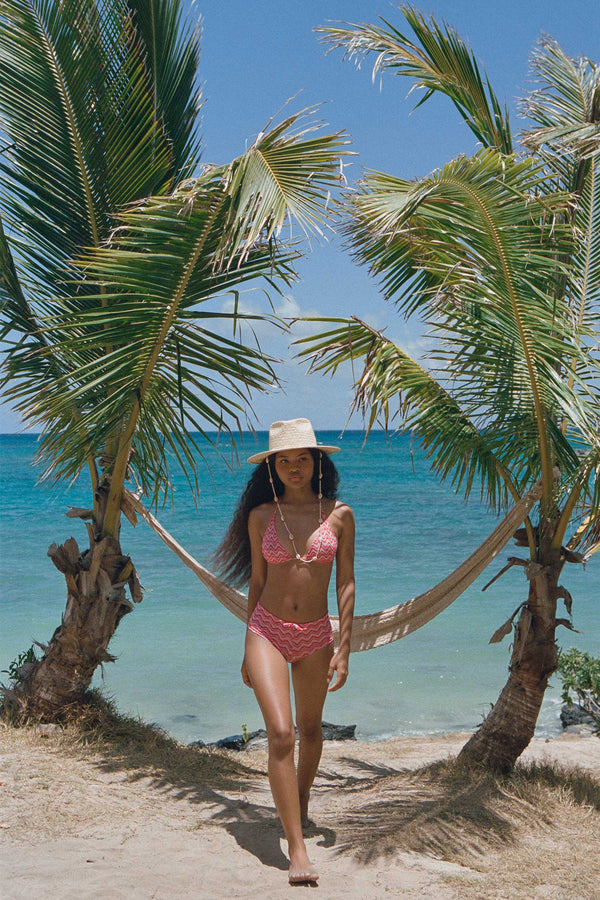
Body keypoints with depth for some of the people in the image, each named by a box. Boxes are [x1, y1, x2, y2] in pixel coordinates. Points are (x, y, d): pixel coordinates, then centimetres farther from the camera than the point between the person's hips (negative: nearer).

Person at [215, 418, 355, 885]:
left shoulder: (339, 514, -1)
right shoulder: (261, 516, 0)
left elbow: (346, 584, 1)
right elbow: (257, 582, 8)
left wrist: (343, 648, -4)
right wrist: (249, 648, 11)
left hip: (315, 635, 1)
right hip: (268, 631, -1)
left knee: (310, 729, 18)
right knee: (281, 733, -14)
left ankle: (300, 800, 47)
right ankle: (297, 849, -11)